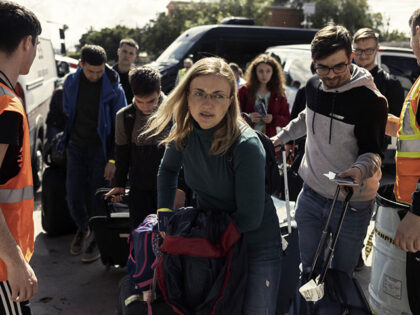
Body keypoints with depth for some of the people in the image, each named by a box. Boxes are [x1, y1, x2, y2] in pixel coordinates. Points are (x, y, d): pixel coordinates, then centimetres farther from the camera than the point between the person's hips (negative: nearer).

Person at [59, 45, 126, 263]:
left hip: (100, 148, -3)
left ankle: (97, 238, 23)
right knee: (73, 195, 6)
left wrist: (113, 159, -12)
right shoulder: (71, 83, -1)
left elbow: (119, 127, -9)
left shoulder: (114, 90, -13)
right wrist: (66, 140, 14)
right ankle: (82, 228, 33)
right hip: (76, 146, 4)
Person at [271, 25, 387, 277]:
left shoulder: (370, 100, -18)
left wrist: (360, 169, -35)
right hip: (311, 193, 5)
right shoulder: (313, 86, 1)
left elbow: (372, 151, -14)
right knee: (308, 268, 17)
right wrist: (280, 137, 27)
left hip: (352, 203, -5)